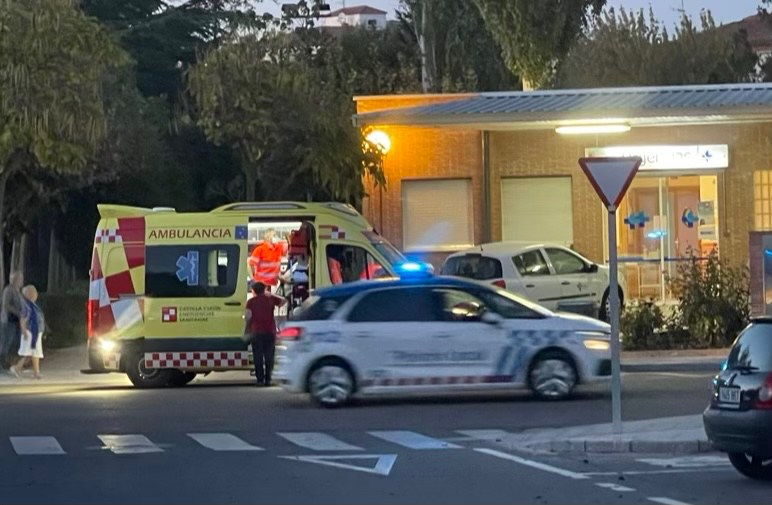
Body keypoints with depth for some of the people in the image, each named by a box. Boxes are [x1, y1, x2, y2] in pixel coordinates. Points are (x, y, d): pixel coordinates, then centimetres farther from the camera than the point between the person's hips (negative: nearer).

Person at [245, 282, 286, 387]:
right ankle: (268, 379, 4)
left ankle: (260, 379, -5)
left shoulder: (251, 302, -1)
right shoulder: (270, 299, 5)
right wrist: (271, 294, 24)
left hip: (256, 332, -2)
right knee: (269, 356, 8)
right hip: (270, 331, 2)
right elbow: (283, 301, 19)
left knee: (258, 357, 0)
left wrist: (248, 327, 5)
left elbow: (248, 316, -11)